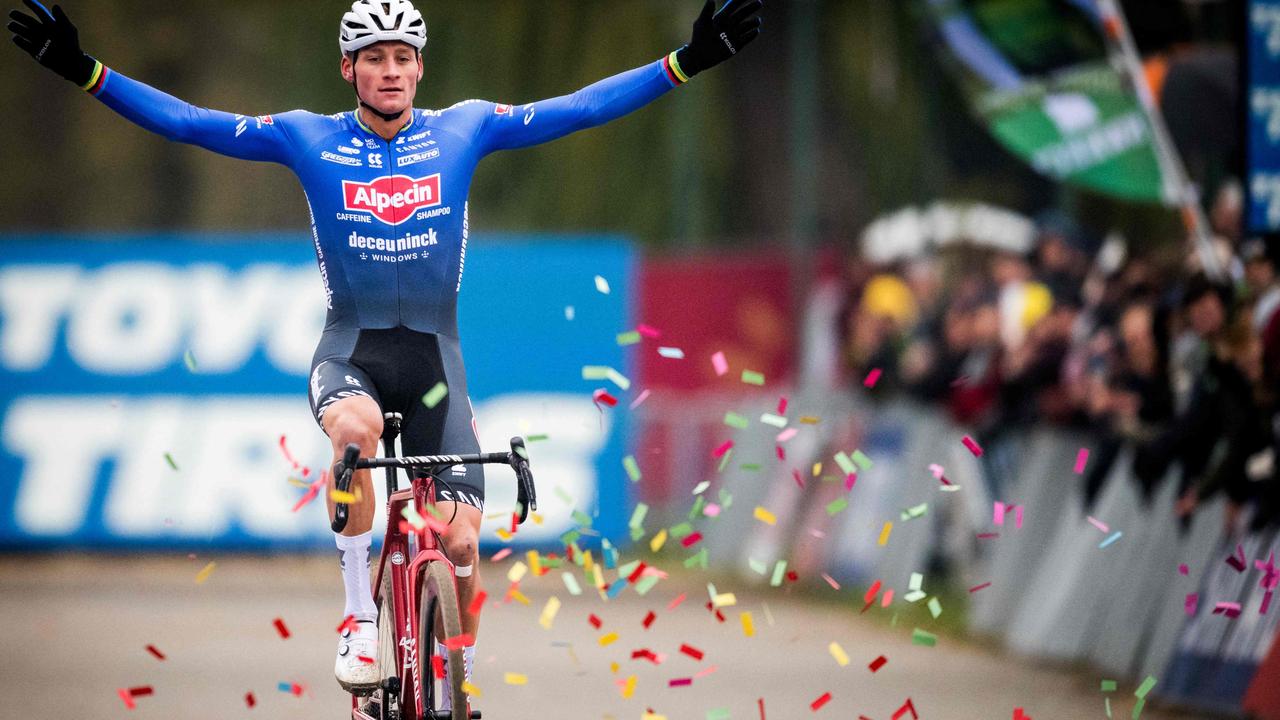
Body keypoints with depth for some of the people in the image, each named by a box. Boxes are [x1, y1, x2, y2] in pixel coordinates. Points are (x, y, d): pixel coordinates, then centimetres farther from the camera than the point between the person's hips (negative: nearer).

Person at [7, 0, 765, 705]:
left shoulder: (464, 130, 0)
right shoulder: (309, 139, -2)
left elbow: (580, 109, -3)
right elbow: (189, 122, -4)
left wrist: (687, 63, -8)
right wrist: (85, 71, -13)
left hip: (434, 356, 1)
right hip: (351, 353, -1)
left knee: (460, 537, -8)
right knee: (355, 427, -36)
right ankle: (360, 614, -21)